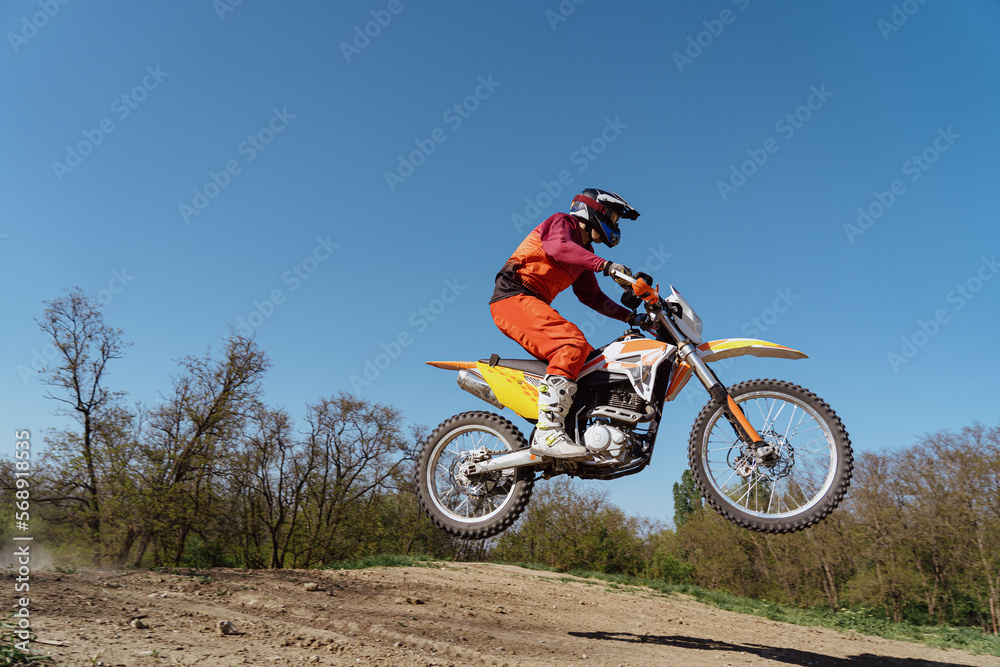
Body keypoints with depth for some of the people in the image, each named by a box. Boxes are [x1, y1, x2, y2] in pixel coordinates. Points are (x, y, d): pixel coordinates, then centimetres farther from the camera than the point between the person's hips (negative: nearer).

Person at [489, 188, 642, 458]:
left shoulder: (584, 252, 25)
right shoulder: (562, 222, 0)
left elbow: (592, 296, 26)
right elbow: (558, 246, -24)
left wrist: (630, 317, 17)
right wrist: (607, 266, -35)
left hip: (536, 304, 10)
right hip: (514, 297, -9)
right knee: (572, 344, -29)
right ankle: (547, 432, -35)